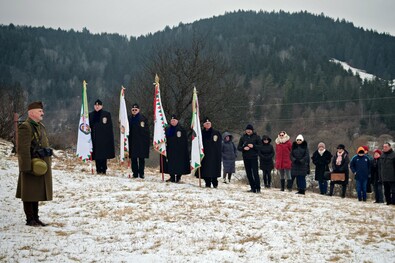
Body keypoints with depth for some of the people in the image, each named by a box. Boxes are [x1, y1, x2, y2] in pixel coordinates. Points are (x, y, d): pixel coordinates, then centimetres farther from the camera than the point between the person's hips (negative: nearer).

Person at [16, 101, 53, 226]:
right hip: (32, 165, -9)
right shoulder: (25, 127, -14)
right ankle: (30, 219, 6)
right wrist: (28, 167, -24)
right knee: (30, 193, -1)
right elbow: (23, 149, -20)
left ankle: (35, 218, 21)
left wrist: (47, 163, 19)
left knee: (37, 193, 14)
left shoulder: (40, 126, 15)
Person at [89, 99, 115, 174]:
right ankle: (98, 170, 7)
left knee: (103, 155, -7)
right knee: (96, 154, 3)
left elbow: (110, 127, -1)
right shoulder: (91, 115, 12)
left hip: (104, 138, -3)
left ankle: (103, 170, -5)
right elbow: (89, 126, 12)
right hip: (95, 138, 3)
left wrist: (110, 138, -7)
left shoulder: (106, 114, 1)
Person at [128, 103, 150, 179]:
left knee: (141, 158, 1)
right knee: (133, 158, 5)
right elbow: (128, 130, 12)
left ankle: (141, 173, 5)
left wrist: (146, 141, -11)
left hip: (141, 142, -3)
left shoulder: (143, 118, -1)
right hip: (132, 142, 3)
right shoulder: (130, 119, 10)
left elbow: (146, 131, -4)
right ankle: (135, 173, 10)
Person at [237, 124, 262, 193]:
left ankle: (258, 188, -8)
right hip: (246, 158, 4)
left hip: (254, 157, -4)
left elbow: (260, 146, -2)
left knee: (255, 173, -11)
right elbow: (238, 147, 8)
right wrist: (243, 148, -12)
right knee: (249, 174, 6)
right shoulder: (243, 137, 9)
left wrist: (253, 146, -16)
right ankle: (253, 188, 13)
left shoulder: (256, 137, 1)